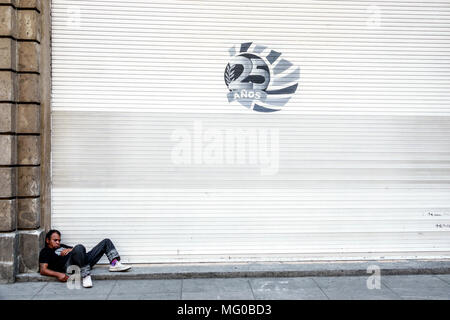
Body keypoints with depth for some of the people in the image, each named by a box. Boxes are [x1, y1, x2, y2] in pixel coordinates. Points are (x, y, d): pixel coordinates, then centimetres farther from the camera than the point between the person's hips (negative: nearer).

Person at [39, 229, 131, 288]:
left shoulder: (62, 246, 36)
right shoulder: (45, 252, 15)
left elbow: (74, 249, 30)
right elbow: (43, 270, 0)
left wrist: (70, 249, 6)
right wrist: (58, 274, -17)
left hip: (84, 260, 8)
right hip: (69, 264, -8)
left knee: (106, 241, 7)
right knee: (79, 247, -41)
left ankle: (115, 263, -14)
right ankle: (85, 276, -41)